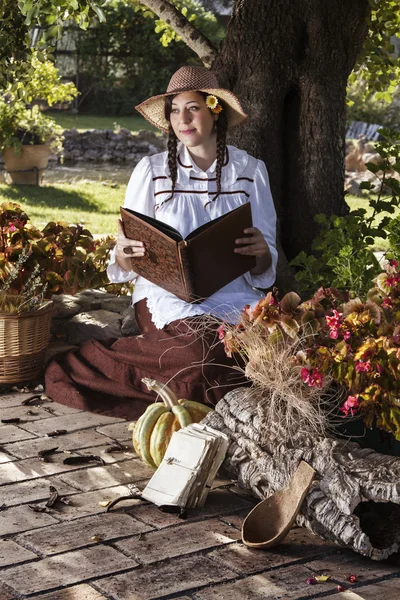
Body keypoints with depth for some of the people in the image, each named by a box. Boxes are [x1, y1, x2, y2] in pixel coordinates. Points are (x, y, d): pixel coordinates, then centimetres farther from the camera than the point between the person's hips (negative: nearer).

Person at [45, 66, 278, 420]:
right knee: (200, 351, -37)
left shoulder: (250, 171, 9)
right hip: (169, 295, -2)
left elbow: (263, 269, 9)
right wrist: (125, 251, -19)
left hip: (233, 296, 3)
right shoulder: (151, 171, 7)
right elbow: (125, 266, 6)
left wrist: (261, 252, -15)